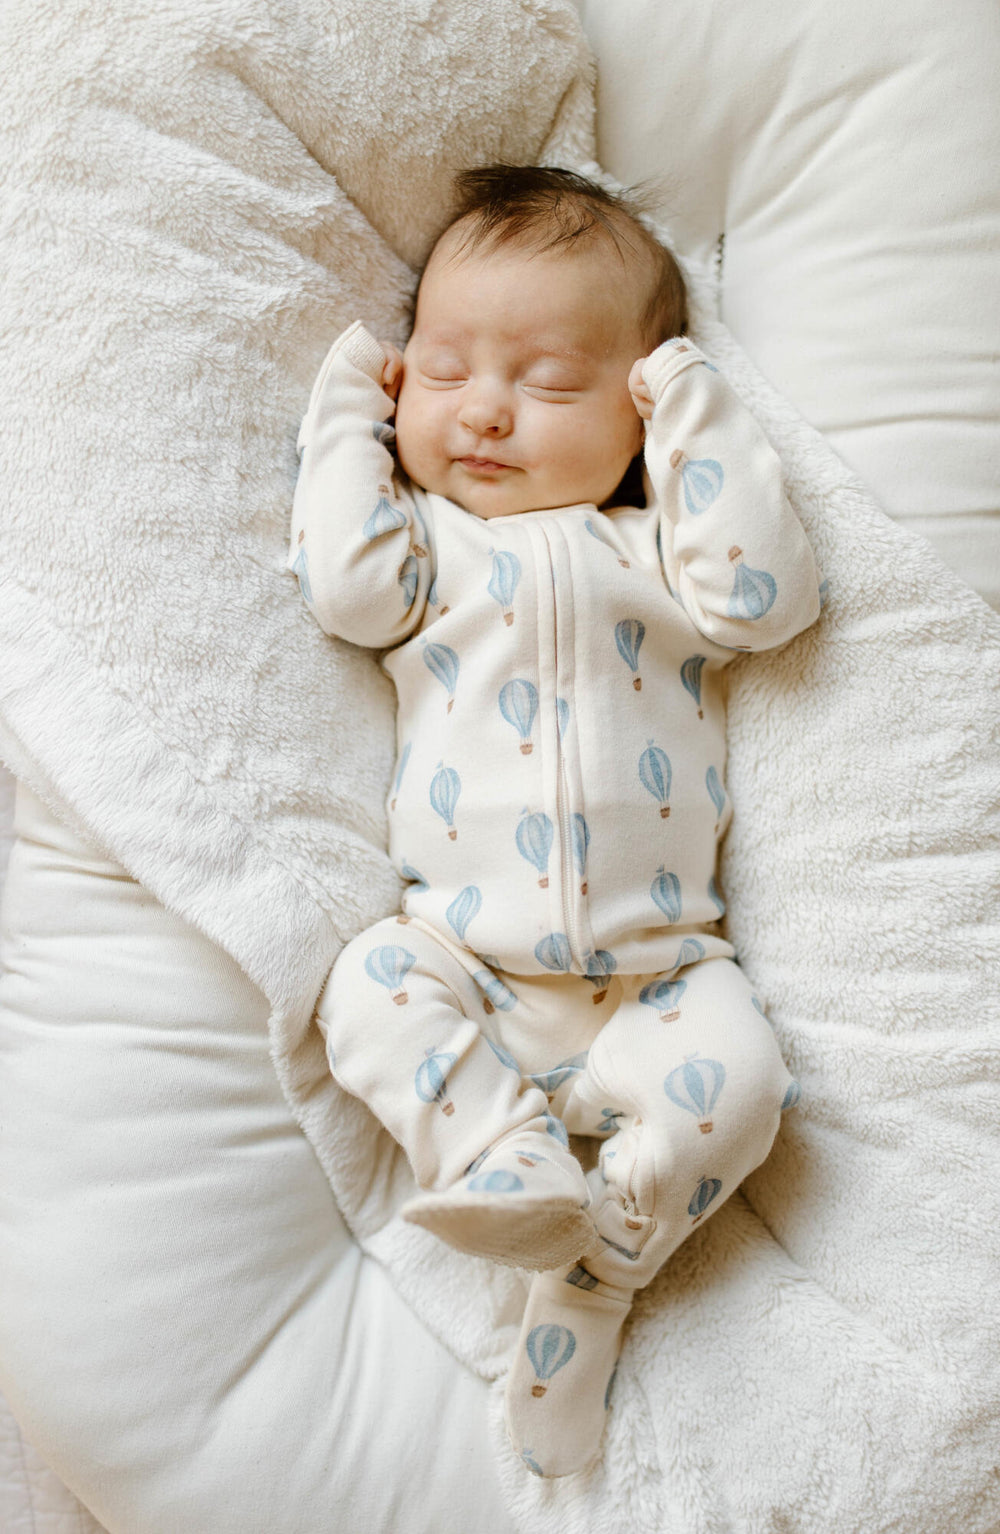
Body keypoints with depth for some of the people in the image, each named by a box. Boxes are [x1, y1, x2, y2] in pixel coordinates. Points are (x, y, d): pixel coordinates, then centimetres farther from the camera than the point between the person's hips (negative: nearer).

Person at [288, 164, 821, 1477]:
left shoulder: (656, 545, 10)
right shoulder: (427, 543, 12)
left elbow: (761, 596, -8)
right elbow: (349, 586, -10)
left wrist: (703, 429, -4)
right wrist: (349, 419, 3)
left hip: (653, 964, 0)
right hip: (461, 953, 1)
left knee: (735, 1071, -22)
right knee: (369, 988, -25)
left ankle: (598, 1266, -7)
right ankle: (509, 1158, -27)